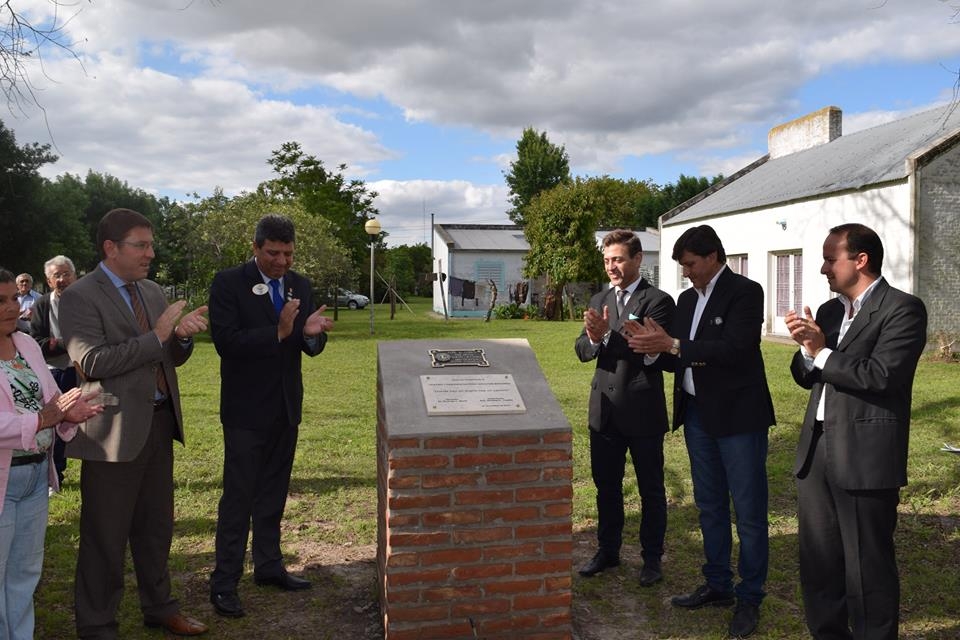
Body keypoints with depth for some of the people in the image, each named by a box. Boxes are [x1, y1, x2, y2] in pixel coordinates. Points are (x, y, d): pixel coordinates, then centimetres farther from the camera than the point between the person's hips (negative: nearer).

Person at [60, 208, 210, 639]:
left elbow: (173, 358, 14)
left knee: (156, 526, 19)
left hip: (159, 422, 7)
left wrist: (182, 334, -8)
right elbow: (91, 363, -22)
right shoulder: (80, 296, -10)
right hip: (116, 429, -7)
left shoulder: (152, 291, 11)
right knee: (106, 537, 6)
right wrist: (156, 334, -23)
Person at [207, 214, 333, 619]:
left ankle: (268, 565, 30)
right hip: (246, 408, -5)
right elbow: (225, 341, -20)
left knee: (273, 493, 16)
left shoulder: (300, 285, 5)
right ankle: (224, 582, 12)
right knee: (238, 497, 1)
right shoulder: (228, 283, -10)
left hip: (285, 407, 5)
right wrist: (278, 332, -30)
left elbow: (312, 347, 5)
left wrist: (312, 332, -19)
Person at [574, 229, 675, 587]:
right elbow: (583, 350, 1)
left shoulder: (658, 302, -9)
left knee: (651, 489, 10)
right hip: (605, 409, 5)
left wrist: (606, 336, -30)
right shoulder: (599, 301, 9)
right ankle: (608, 550, 32)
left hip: (642, 410, -5)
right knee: (606, 485, 16)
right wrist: (594, 339, -21)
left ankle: (652, 558, 25)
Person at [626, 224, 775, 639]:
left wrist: (672, 345, -24)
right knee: (710, 506, 17)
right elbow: (679, 360, 11)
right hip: (697, 415, 8)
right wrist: (655, 349, -10)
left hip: (738, 416, -7)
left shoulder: (745, 293, -10)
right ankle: (717, 586, 31)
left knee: (748, 512, 3)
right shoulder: (687, 299, 12)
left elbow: (736, 349, -24)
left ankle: (749, 599, 16)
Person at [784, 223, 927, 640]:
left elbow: (879, 376, -21)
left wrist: (822, 351, -10)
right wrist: (807, 347, -4)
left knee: (867, 568, 4)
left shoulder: (902, 309, -8)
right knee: (818, 560, 17)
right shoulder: (829, 310, 14)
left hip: (864, 457, -7)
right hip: (816, 452, 7)